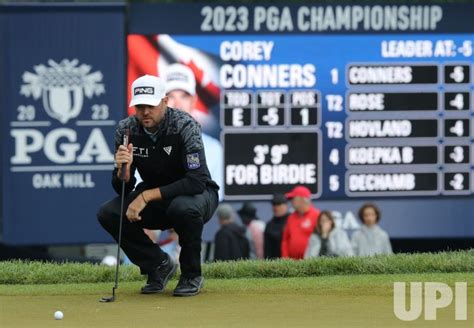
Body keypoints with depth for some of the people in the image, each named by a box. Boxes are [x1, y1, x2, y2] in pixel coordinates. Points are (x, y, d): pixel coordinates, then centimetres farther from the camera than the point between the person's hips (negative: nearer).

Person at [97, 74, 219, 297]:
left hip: (198, 194, -4)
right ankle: (159, 265, 3)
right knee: (108, 213, -18)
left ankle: (192, 275, -12)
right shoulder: (126, 130, -11)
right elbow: (122, 189, -7)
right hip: (154, 201, 5)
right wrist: (123, 169, -32)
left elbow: (197, 181, -32)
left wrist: (147, 196, -34)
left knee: (184, 207, -39)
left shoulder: (184, 126, -24)